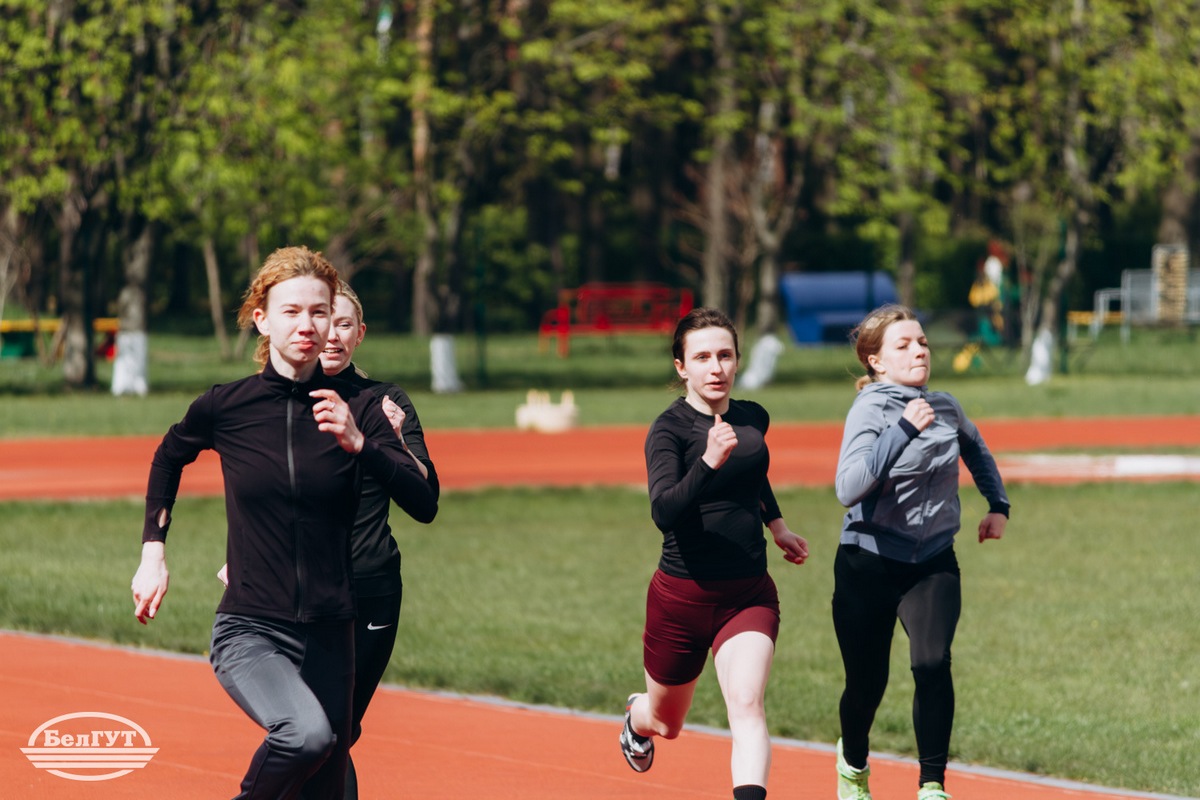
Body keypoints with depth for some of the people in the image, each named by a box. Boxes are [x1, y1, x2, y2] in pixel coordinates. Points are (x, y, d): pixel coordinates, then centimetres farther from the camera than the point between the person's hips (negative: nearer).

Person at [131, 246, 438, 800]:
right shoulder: (225, 406, -2)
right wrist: (153, 554, 15)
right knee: (307, 732, -33)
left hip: (329, 635, 3)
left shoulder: (357, 410, 0)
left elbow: (423, 505, -9)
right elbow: (168, 459, 19)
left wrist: (358, 443, -22)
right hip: (249, 633, -3)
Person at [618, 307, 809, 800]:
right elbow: (665, 513, -30)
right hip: (683, 595, -3)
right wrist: (709, 462, -42)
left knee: (747, 705, -21)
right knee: (666, 723, 18)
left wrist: (776, 525, 24)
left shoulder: (753, 419, 4)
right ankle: (636, 716, 55)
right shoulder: (668, 430, -13)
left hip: (749, 593, 3)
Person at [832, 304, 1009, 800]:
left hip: (933, 564, 3)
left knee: (932, 664, -21)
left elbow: (976, 452, 27)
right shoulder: (871, 410, -16)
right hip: (869, 567, -3)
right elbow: (849, 490, -33)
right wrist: (904, 429, -37)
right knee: (867, 682, 7)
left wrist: (998, 506, 16)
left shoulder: (945, 408, 2)